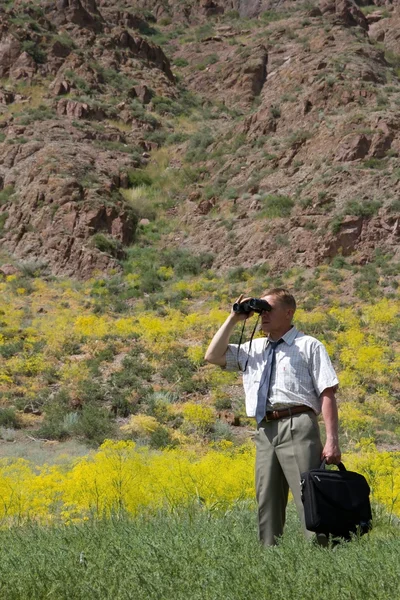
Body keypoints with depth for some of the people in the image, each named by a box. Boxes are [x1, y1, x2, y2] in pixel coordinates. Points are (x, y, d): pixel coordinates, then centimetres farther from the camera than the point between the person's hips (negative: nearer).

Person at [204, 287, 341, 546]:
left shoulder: (308, 346, 6)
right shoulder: (253, 348, 22)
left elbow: (327, 394, -1)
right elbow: (213, 356, 19)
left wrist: (332, 440, -11)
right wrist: (233, 319, 13)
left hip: (297, 427, -6)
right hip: (265, 431, 6)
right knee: (267, 503, 6)